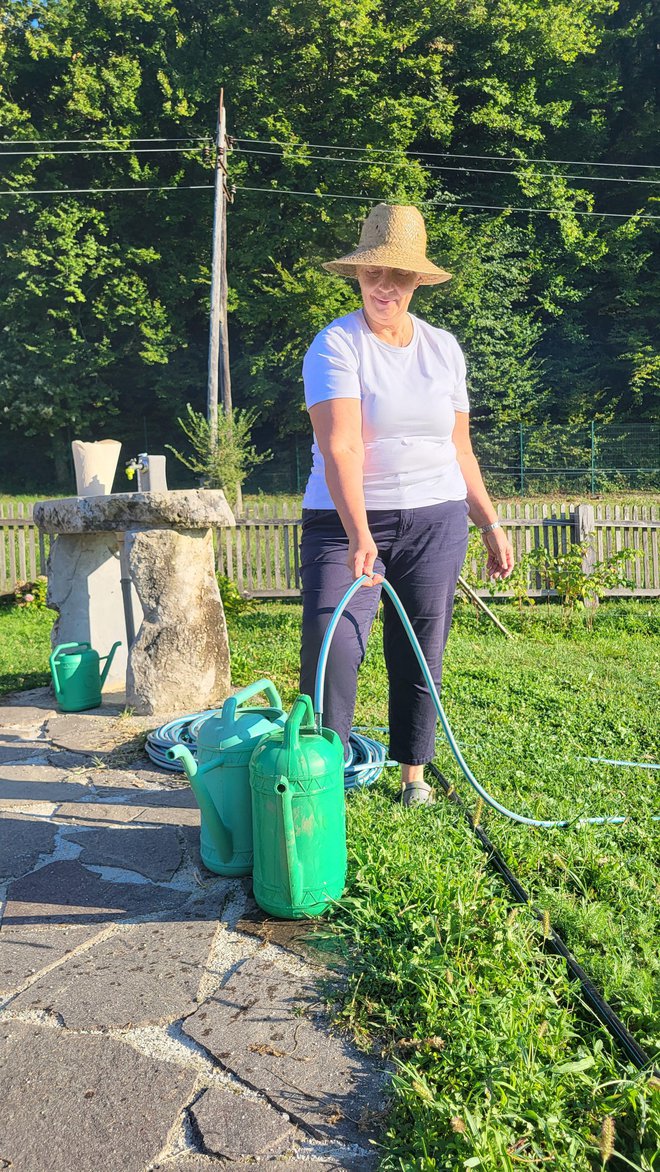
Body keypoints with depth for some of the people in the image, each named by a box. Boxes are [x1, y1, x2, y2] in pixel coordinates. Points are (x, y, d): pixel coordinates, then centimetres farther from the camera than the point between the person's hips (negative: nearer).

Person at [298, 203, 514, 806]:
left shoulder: (443, 347, 9)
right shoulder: (336, 345, -7)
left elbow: (459, 449, 15)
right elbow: (339, 447, -21)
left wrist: (491, 524, 14)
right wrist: (359, 535, -33)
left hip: (435, 521, 4)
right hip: (347, 522, -4)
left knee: (421, 656, 8)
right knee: (331, 649, -14)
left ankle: (414, 775, 25)